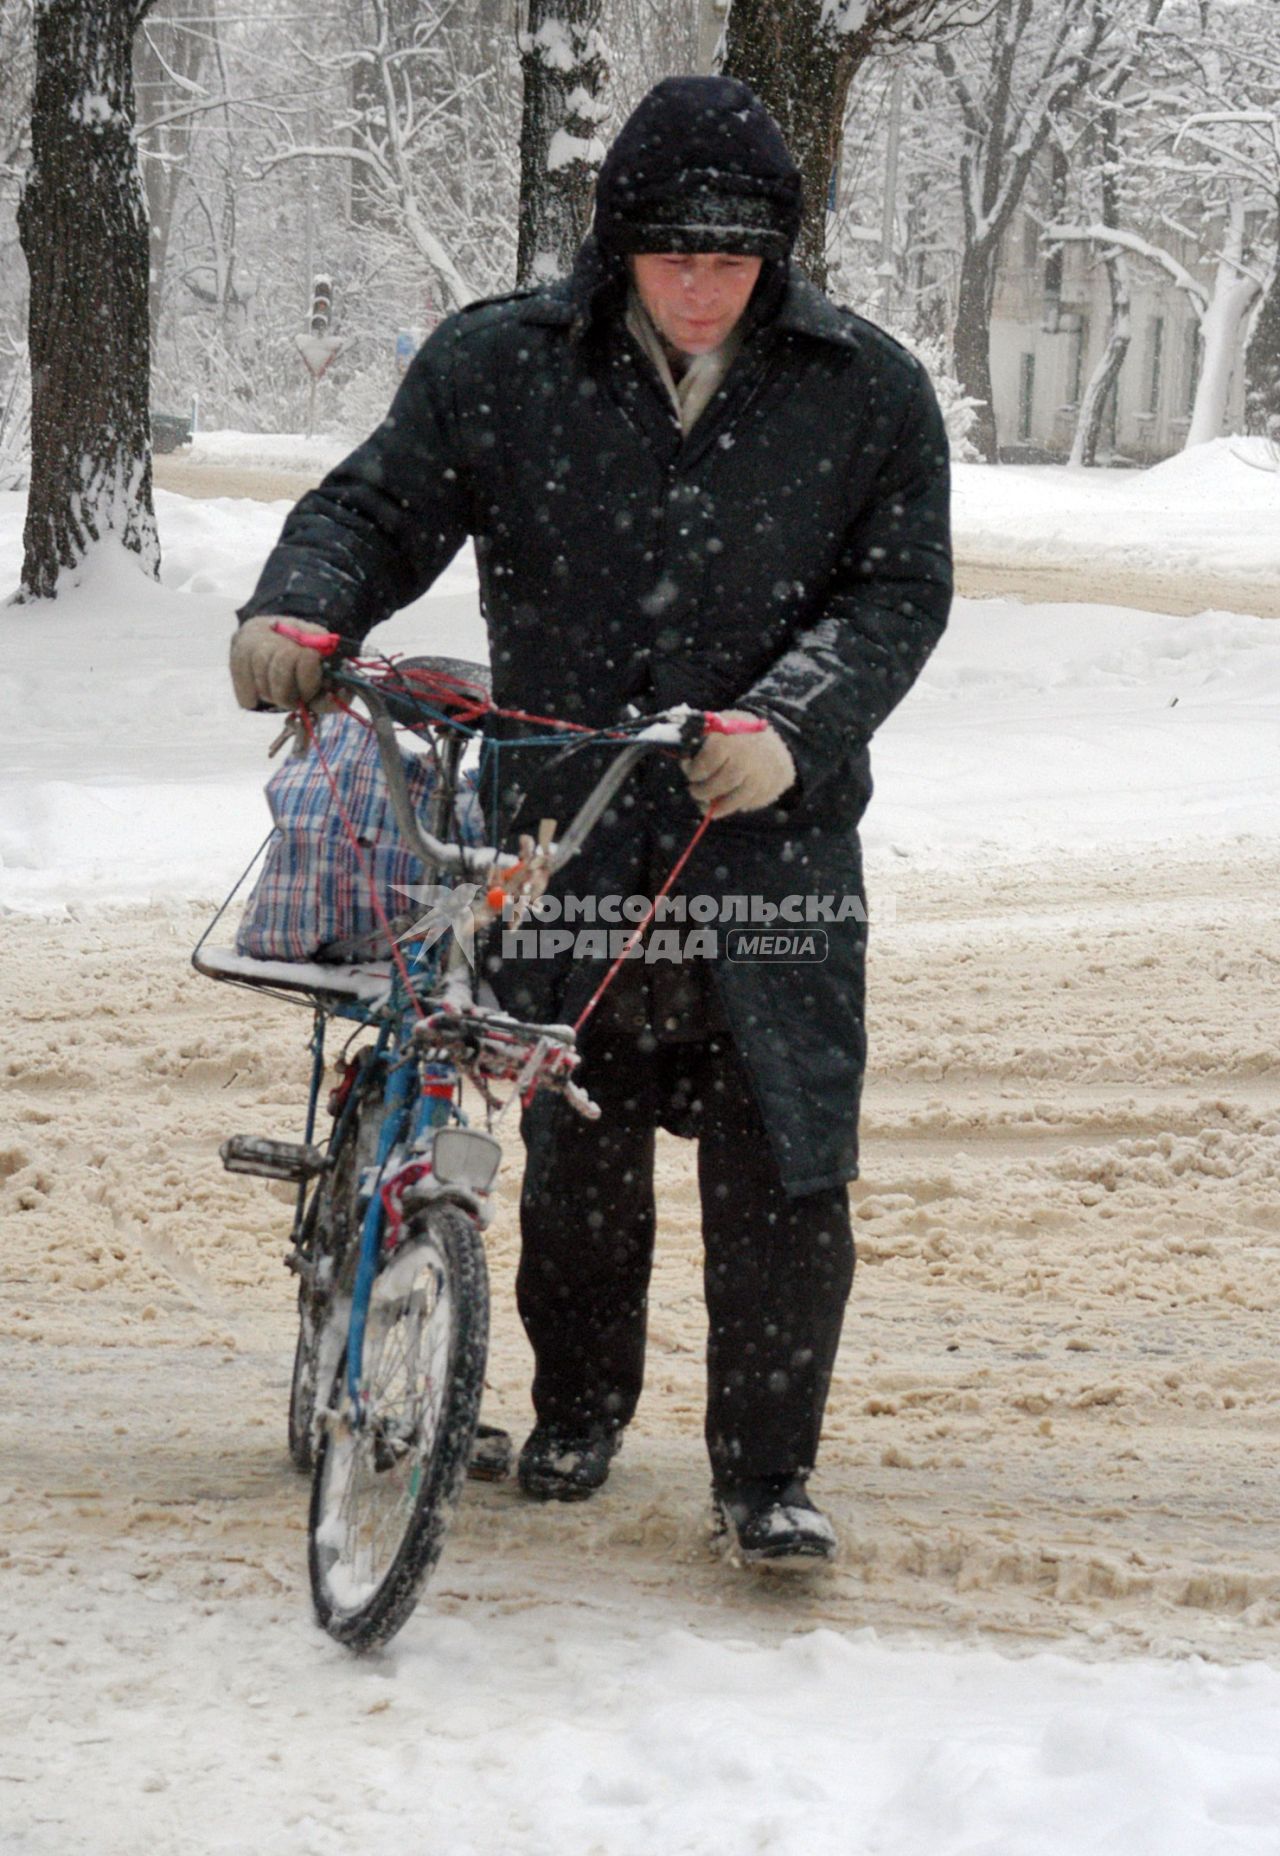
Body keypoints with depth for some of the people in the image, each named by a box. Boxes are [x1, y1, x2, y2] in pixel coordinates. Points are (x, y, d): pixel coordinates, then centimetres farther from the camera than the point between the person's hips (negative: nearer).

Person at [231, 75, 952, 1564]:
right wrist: (297, 609, -19)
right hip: (566, 832, 1)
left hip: (774, 837, -1)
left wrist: (789, 727, -21)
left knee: (783, 1166, -8)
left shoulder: (867, 394, -2)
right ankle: (576, 1409, 34)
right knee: (575, 1148, 12)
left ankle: (766, 1471, 3)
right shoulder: (499, 367, -1)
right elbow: (379, 508, 3)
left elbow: (896, 595, -4)